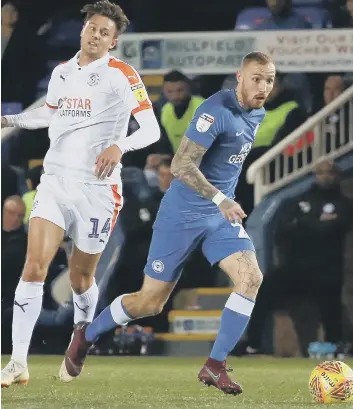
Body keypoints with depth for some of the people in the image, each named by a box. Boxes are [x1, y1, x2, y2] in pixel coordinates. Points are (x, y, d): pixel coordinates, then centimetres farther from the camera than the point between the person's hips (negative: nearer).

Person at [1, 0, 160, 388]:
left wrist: (119, 146, -33)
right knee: (34, 266, -12)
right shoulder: (61, 72, 9)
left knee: (80, 277, 8)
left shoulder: (122, 75, -8)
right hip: (55, 181, 4)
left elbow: (152, 129, -15)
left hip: (97, 188, -4)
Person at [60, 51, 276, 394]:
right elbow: (182, 165, -28)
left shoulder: (257, 114, 5)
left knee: (251, 278, -16)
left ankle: (215, 366, -7)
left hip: (221, 214, 7)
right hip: (183, 214, -7)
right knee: (150, 302, 1)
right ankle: (85, 336, 28)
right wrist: (220, 200, -36)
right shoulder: (217, 110, -22)